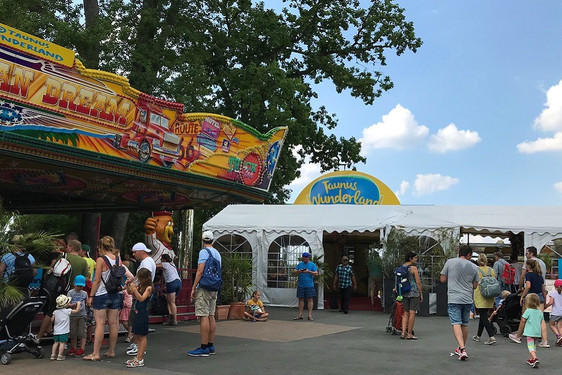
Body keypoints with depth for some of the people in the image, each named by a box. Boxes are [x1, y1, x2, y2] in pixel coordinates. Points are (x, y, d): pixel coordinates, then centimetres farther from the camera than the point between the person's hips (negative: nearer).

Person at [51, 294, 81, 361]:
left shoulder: (55, 311, 4)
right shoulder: (67, 311, -8)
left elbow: (52, 320, 4)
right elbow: (77, 310, -3)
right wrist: (78, 304, 13)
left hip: (56, 331, 5)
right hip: (64, 331, -5)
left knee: (56, 342, 13)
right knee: (62, 343, -3)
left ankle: (53, 355, 12)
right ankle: (60, 355, -7)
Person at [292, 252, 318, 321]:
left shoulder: (312, 265, 4)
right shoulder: (300, 264, 12)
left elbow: (316, 274, -4)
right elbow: (293, 272, 6)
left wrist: (309, 271, -19)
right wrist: (298, 271, -15)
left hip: (309, 285, -3)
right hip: (300, 285, 3)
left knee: (310, 299, -3)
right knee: (301, 299, 5)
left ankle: (310, 315, 0)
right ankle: (300, 315, 10)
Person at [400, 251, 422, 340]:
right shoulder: (413, 268, -10)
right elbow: (418, 282, -9)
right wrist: (421, 294, -2)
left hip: (404, 293, 7)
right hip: (414, 293, -7)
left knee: (406, 313, 12)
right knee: (412, 313, -3)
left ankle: (403, 333, 6)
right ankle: (409, 334, 0)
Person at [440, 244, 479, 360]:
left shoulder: (450, 262, -1)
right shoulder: (474, 267, 4)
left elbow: (442, 279, 3)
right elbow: (475, 286, 10)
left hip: (454, 299, -3)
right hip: (468, 300, 3)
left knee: (456, 324, -7)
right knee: (465, 324, 15)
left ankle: (462, 349, -21)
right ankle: (462, 347, 28)